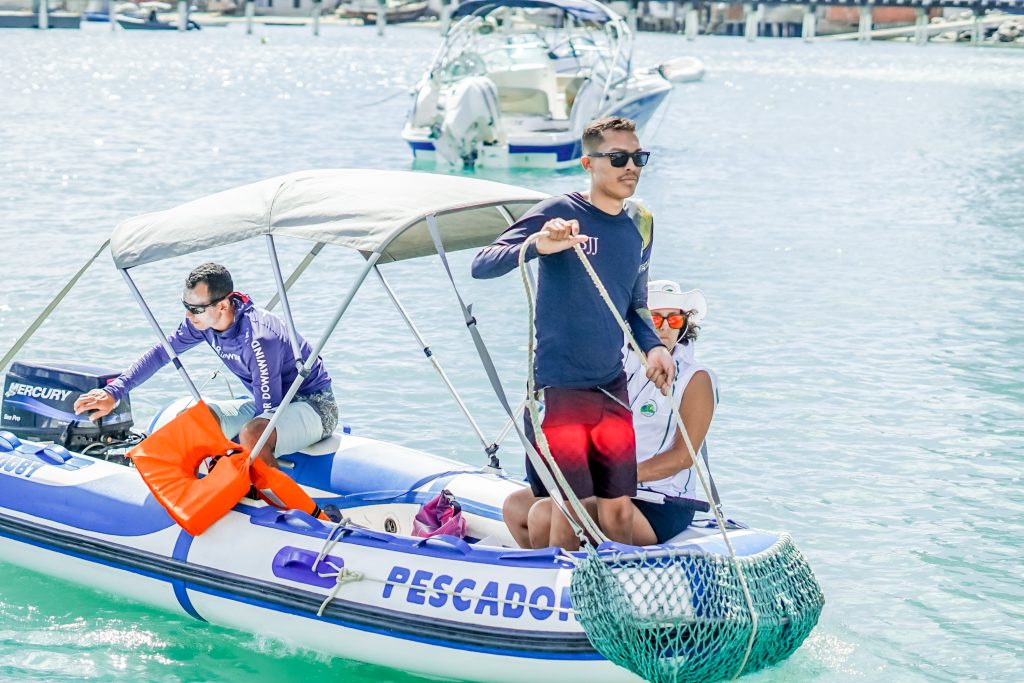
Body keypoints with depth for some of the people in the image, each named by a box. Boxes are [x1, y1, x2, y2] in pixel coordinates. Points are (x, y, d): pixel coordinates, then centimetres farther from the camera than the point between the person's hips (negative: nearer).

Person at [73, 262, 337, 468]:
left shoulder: (258, 340, -32)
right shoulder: (203, 320, -8)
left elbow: (269, 413, -28)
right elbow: (161, 353, 4)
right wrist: (113, 392, -3)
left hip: (315, 405, -9)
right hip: (271, 402, 9)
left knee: (251, 434, -38)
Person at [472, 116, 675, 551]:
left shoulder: (638, 228, 9)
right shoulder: (558, 213, -9)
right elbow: (481, 266, -16)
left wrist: (653, 345, 1)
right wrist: (537, 246, -34)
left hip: (612, 388, 5)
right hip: (558, 387, -5)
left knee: (619, 509, 8)